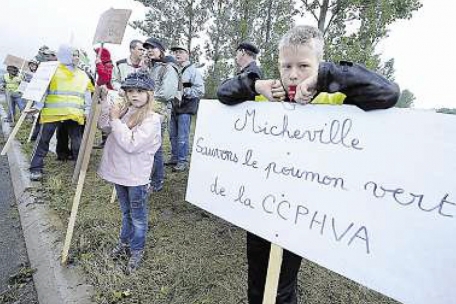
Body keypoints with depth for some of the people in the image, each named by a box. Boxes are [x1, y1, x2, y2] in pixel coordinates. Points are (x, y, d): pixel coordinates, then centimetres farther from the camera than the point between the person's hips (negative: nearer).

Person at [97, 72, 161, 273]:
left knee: (138, 217, 12)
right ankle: (125, 242, 46)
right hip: (120, 173, 6)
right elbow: (104, 126, 8)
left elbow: (131, 144, -26)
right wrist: (104, 102, -2)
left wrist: (115, 120, -21)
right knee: (126, 212, 26)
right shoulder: (125, 110, 1)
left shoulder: (152, 119, -20)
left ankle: (136, 251, 32)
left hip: (136, 177, -6)